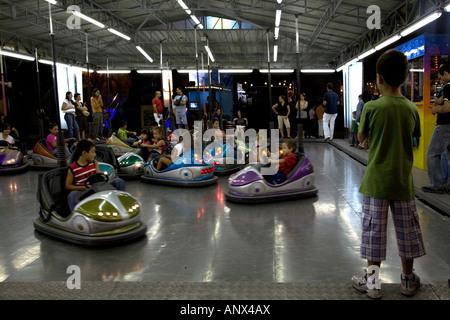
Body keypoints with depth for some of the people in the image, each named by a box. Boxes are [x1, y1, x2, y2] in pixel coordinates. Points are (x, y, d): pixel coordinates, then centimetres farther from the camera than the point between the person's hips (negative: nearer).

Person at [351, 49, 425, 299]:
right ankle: (408, 280, 29)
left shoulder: (372, 107, -12)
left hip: (377, 180, -3)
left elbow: (361, 137, 0)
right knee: (407, 229, 14)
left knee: (374, 230, 5)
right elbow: (413, 137, 11)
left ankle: (372, 282, 13)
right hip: (403, 180, 4)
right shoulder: (412, 109, 0)